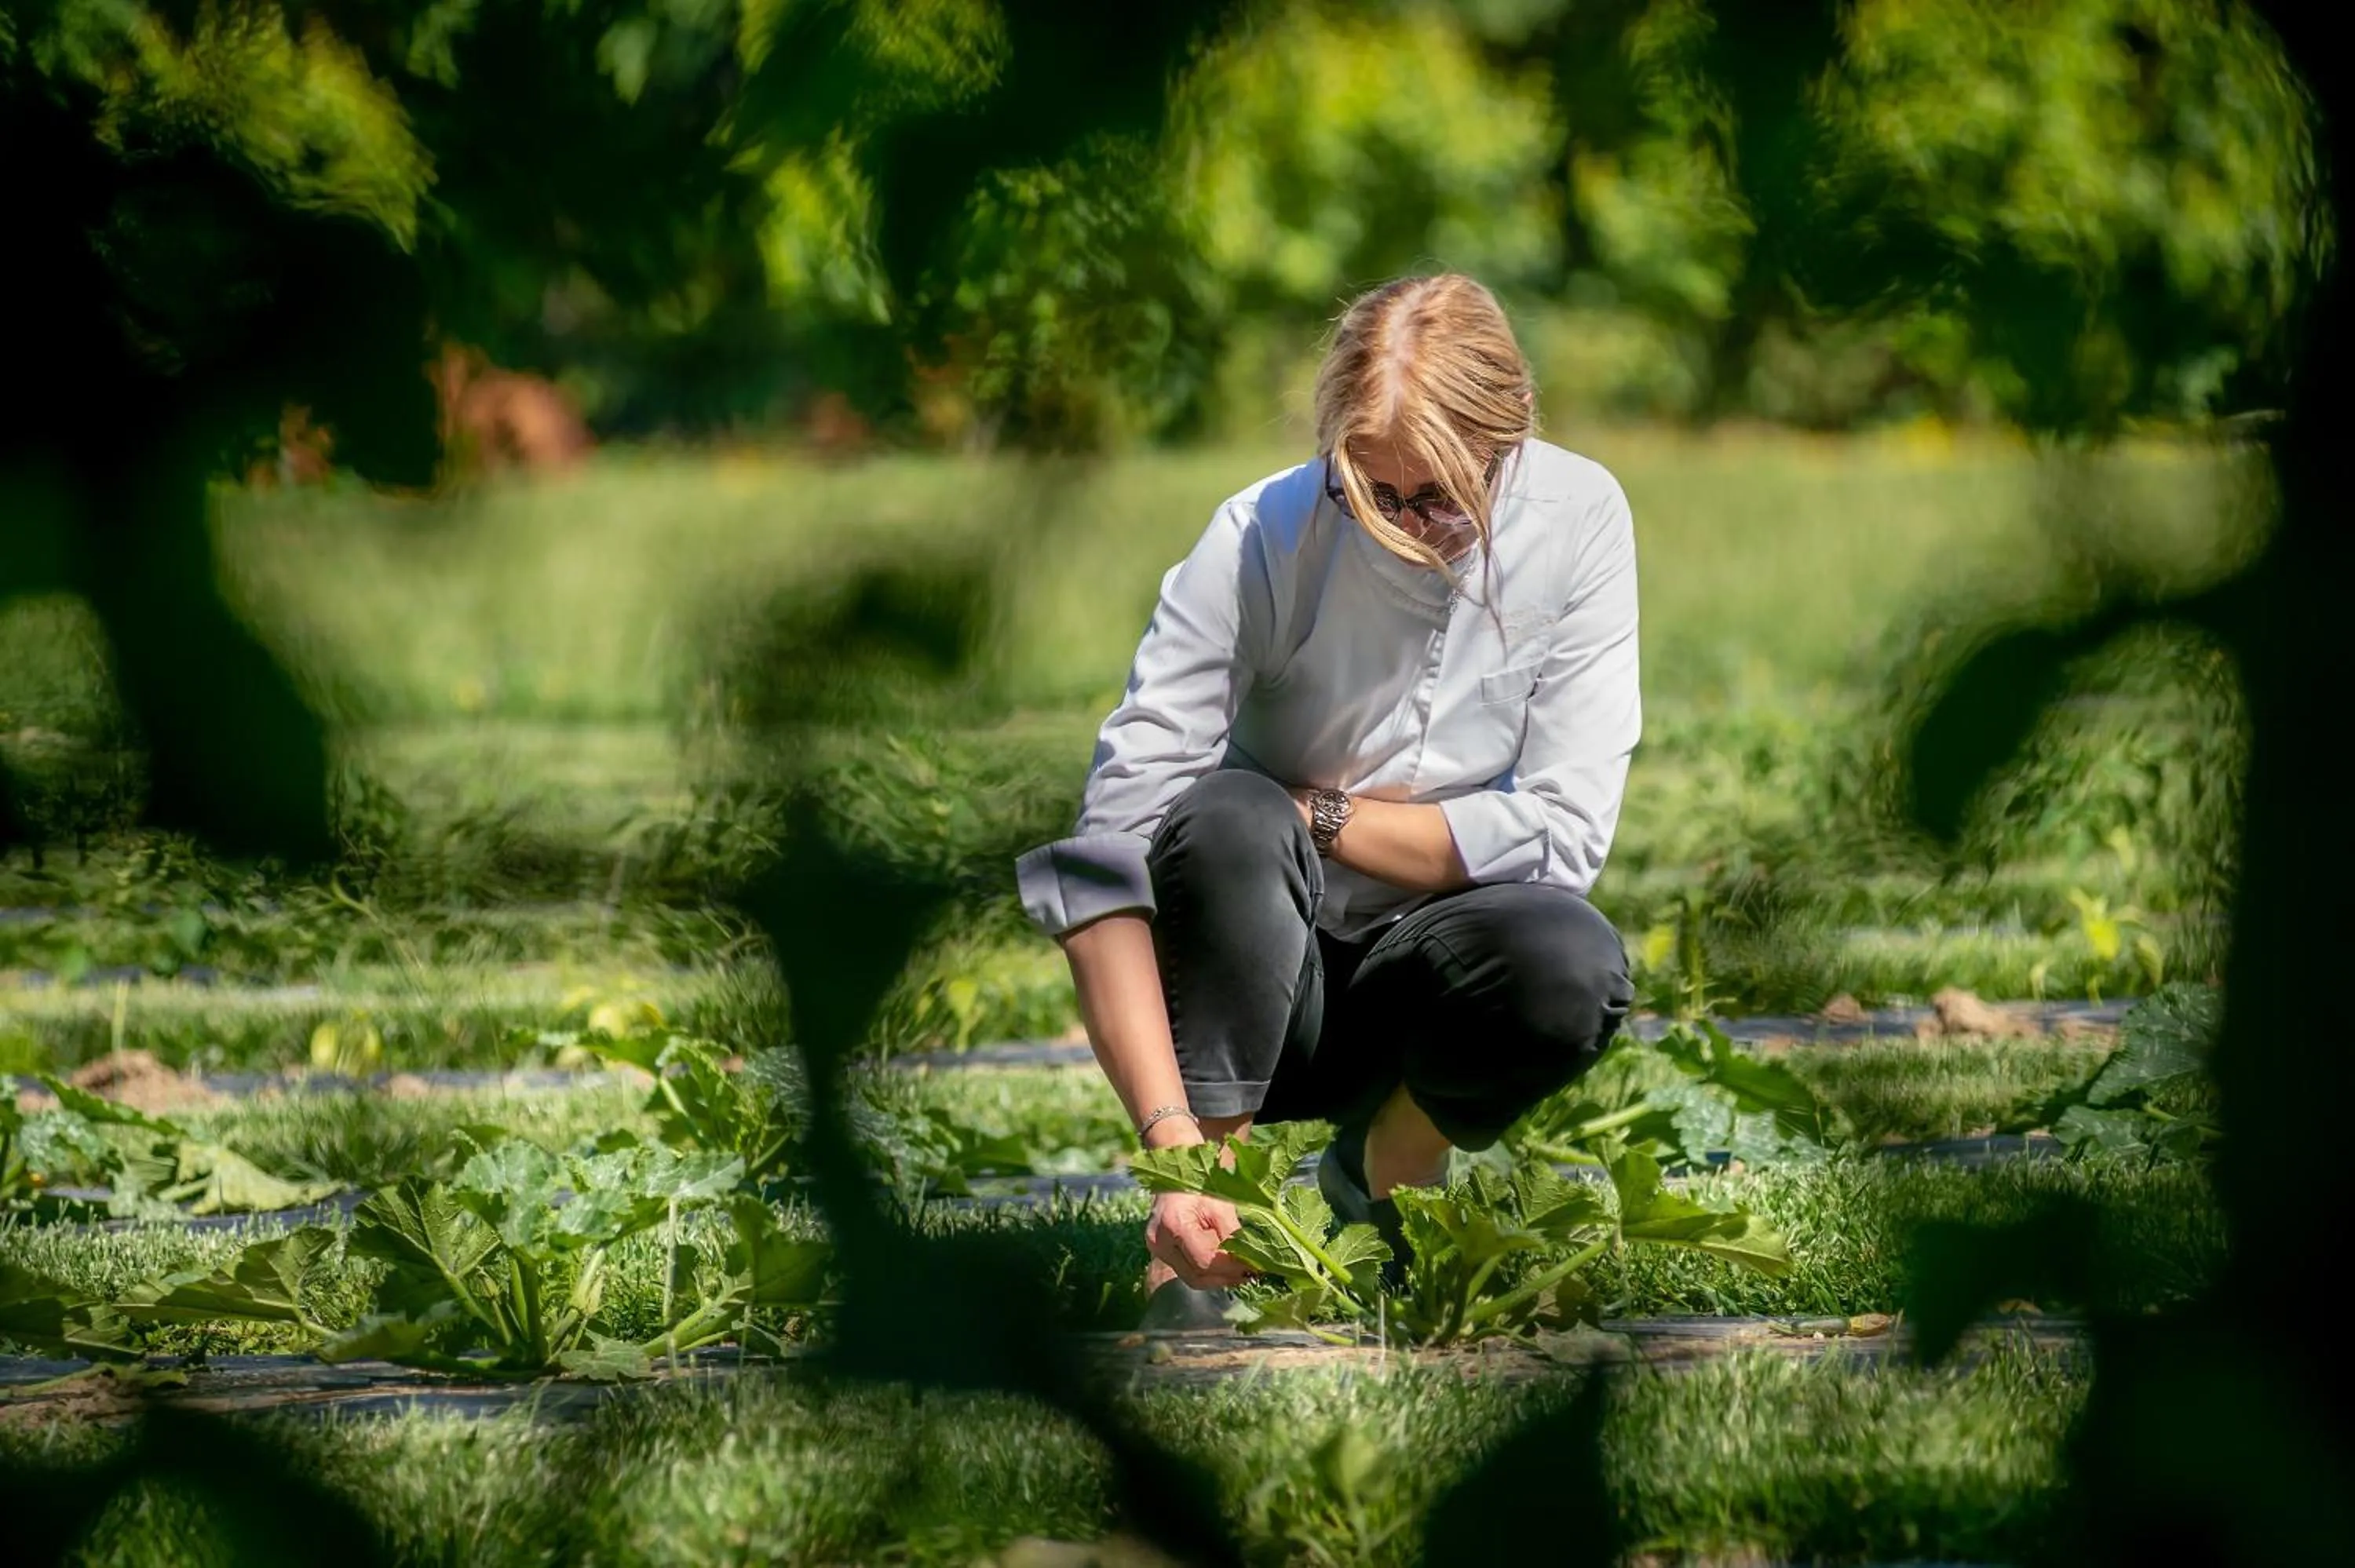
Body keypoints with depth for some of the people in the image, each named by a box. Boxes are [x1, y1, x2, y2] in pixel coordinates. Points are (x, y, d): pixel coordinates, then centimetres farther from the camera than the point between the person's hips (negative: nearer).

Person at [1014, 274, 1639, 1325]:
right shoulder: (1261, 540, -20)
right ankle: (1188, 1261, -26)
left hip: (1432, 977, 2)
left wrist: (1320, 818, -17)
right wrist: (1171, 1141, -40)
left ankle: (1385, 1168, 0)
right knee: (1231, 821, -34)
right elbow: (1107, 857, -29)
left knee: (1575, 963, -32)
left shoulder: (1577, 520, -13)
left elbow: (1562, 831, -14)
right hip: (1258, 990, -2)